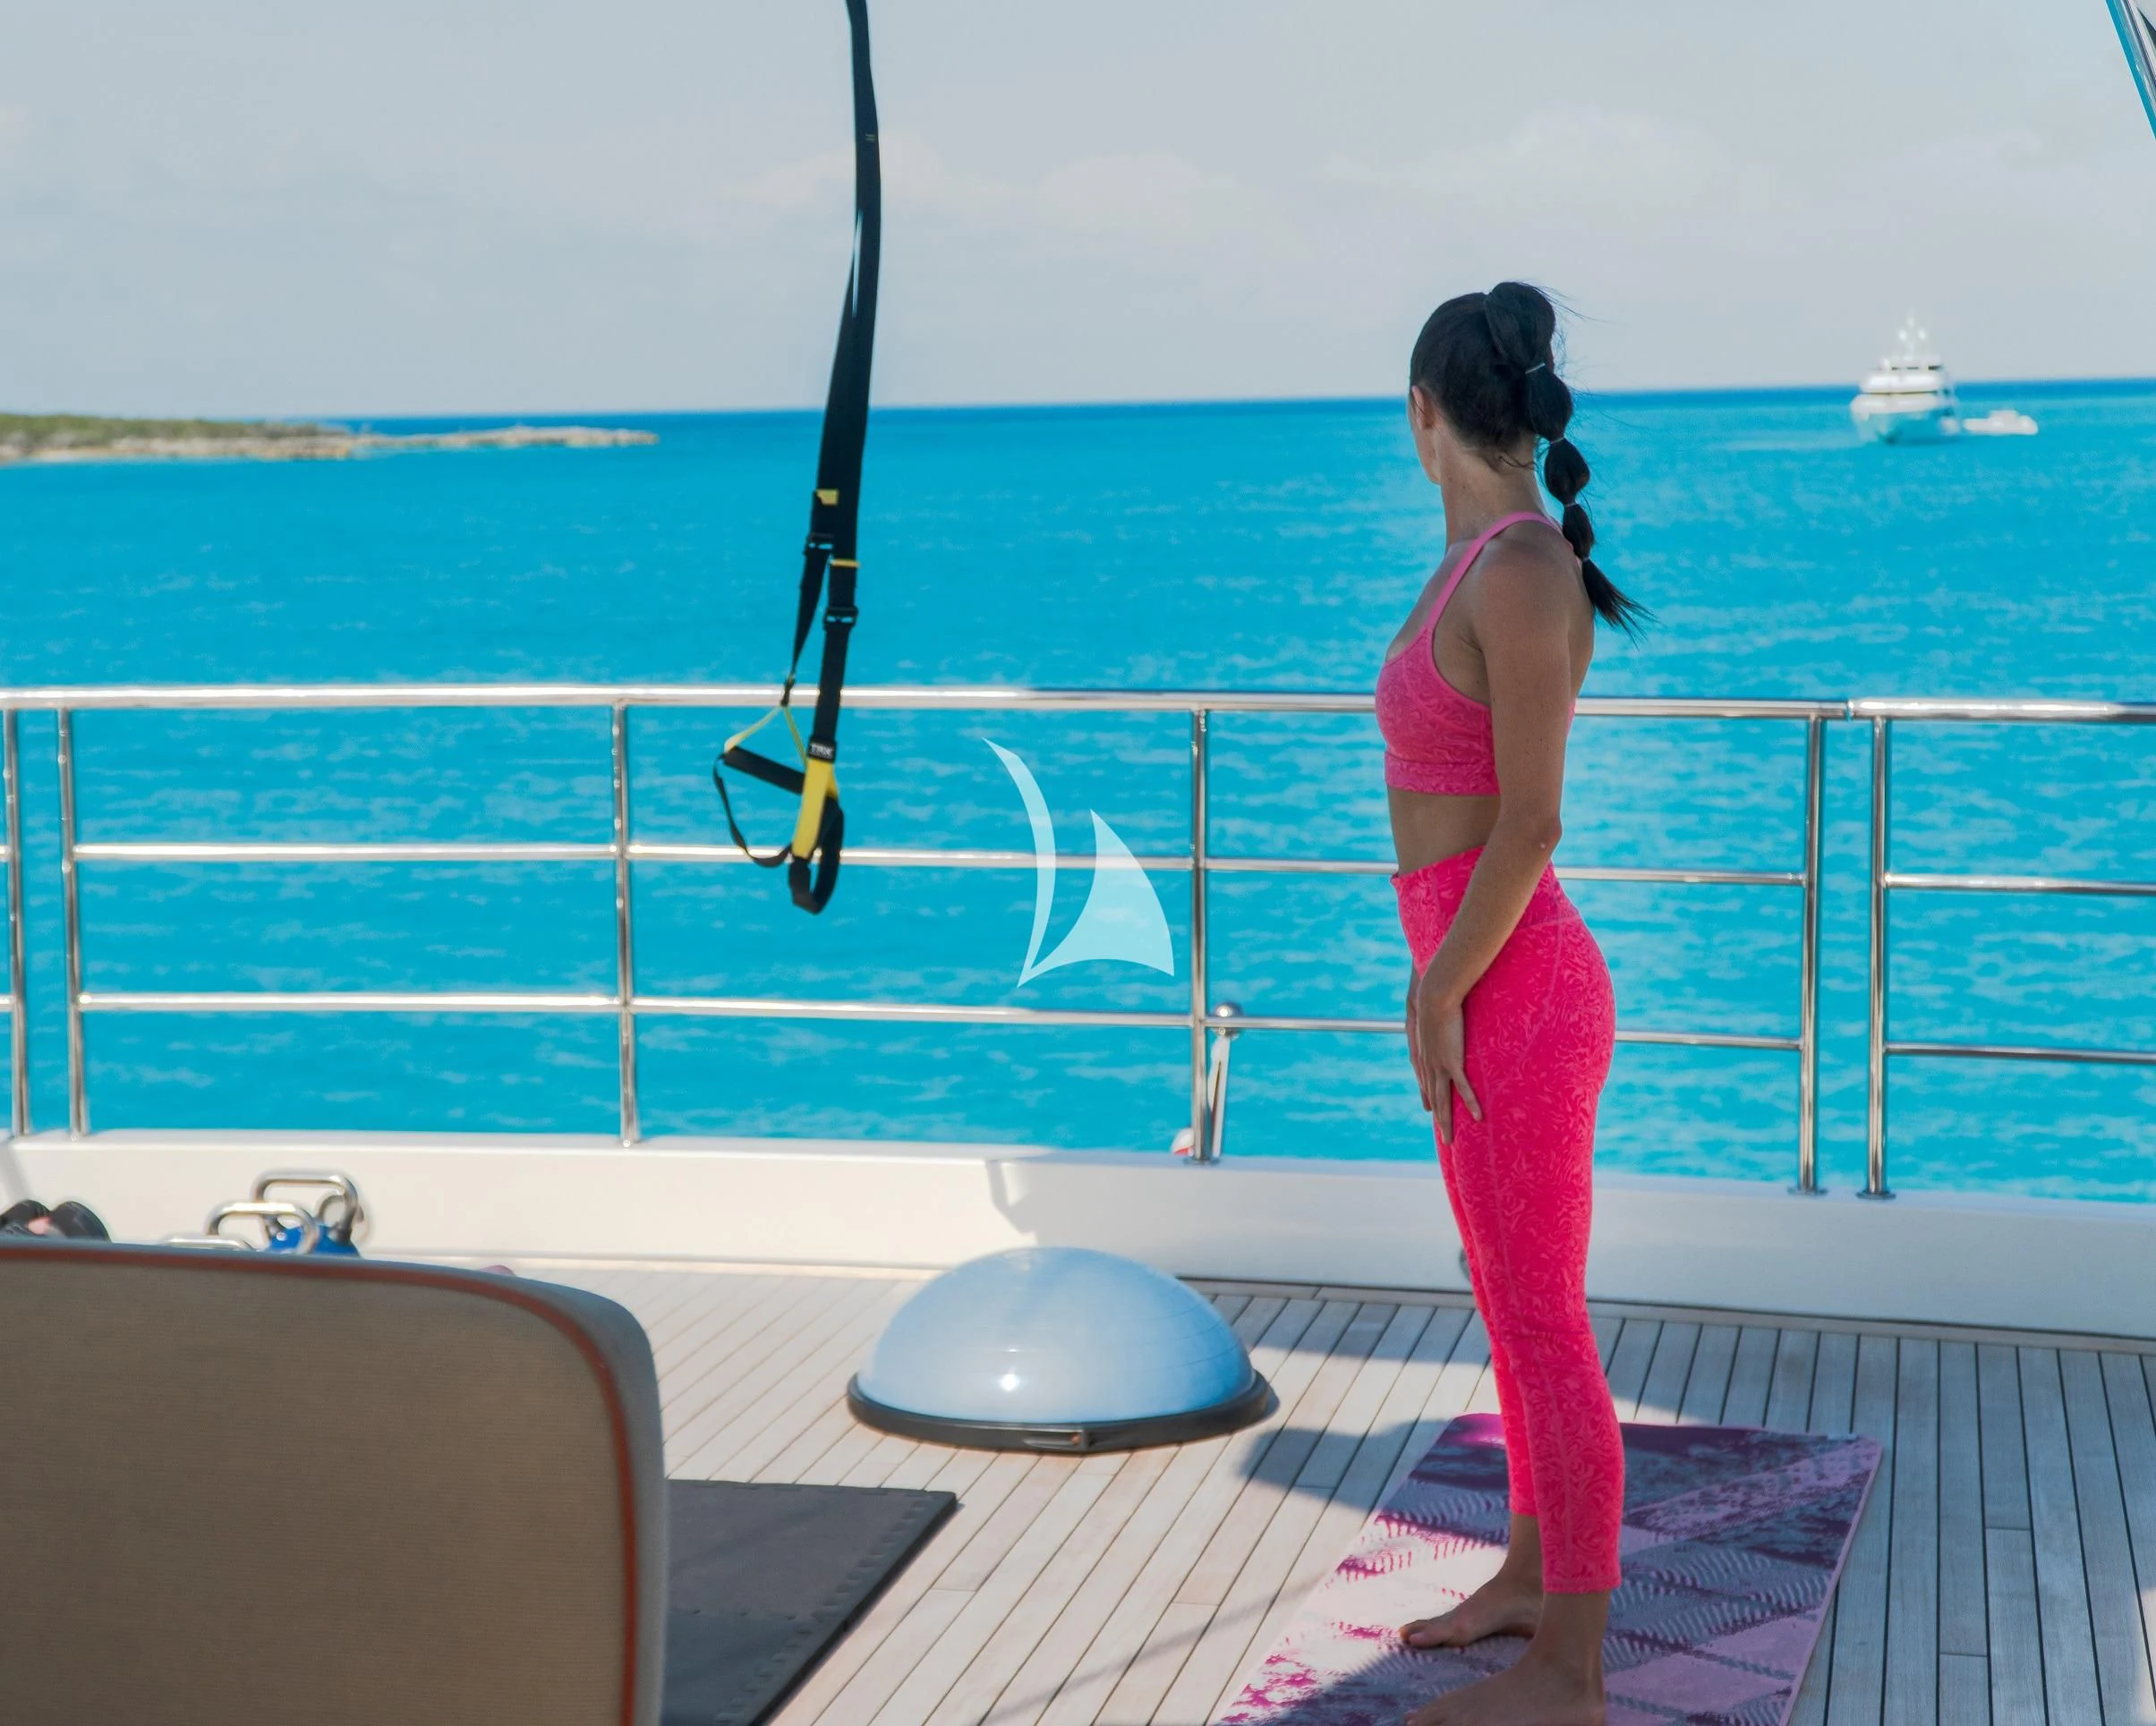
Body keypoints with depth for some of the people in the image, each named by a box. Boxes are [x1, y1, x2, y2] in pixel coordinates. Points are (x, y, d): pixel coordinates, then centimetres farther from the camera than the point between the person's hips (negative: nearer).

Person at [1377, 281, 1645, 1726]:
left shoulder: (1525, 566, -20)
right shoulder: (1489, 564, 10)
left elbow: (1533, 822, -21)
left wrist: (1438, 996, -14)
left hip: (1507, 998, -10)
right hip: (1498, 980, 10)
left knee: (1543, 1336, 1)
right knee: (1520, 1308, 21)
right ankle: (1534, 1580, 37)